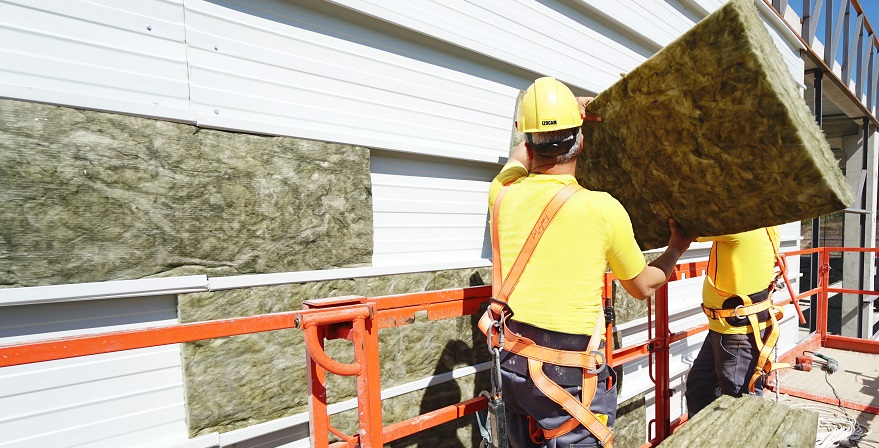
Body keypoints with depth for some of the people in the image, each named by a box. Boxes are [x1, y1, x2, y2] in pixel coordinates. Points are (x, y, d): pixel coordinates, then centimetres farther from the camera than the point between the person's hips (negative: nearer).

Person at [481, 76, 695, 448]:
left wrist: (573, 110, 23)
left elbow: (520, 155, 23)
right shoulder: (603, 208, -14)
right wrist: (676, 250, 23)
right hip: (568, 376, -4)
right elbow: (643, 287, 5)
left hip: (511, 364, 4)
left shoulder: (503, 195, -5)